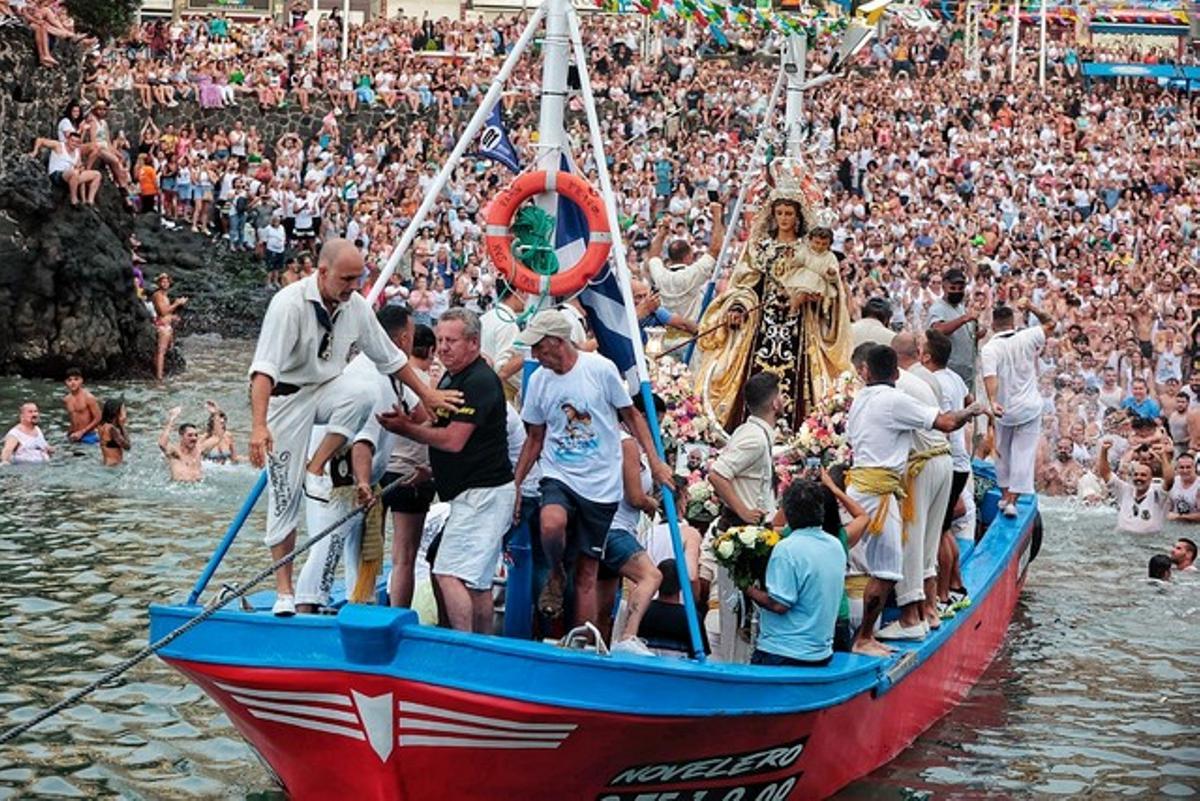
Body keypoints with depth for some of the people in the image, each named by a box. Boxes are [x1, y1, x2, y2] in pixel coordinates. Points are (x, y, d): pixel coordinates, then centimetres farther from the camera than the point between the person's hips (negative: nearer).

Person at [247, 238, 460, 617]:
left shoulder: (356, 306, -3)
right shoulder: (289, 303, -23)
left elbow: (391, 357, 11)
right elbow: (264, 368, -32)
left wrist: (427, 395, 11)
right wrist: (258, 426, -43)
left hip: (326, 389, 5)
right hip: (287, 396, -5)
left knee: (360, 397, -31)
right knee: (284, 491, -6)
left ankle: (316, 468, -10)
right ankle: (284, 590, 1)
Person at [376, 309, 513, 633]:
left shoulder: (480, 381, -17)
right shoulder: (450, 378, 16)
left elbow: (453, 440, -21)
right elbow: (440, 427, 23)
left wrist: (406, 428, -11)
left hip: (482, 493, -11)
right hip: (479, 493, 11)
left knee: (449, 573, -16)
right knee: (477, 581, 14)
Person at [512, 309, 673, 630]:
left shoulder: (601, 369, -9)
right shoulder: (538, 380, 2)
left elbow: (631, 415, 2)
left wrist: (654, 461, -4)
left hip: (602, 485, -1)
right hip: (559, 476, 2)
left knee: (587, 572, 2)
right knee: (552, 524, -32)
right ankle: (556, 574, -1)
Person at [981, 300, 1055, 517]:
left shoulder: (989, 348, -11)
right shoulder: (1026, 338, -6)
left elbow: (990, 377, -27)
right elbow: (1050, 324, 11)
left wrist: (992, 402, -38)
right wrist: (1031, 308, 5)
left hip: (1004, 409, 0)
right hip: (1029, 408, 0)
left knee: (1003, 453, 19)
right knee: (1024, 454, 0)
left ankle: (1005, 495, 27)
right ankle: (1012, 500, -8)